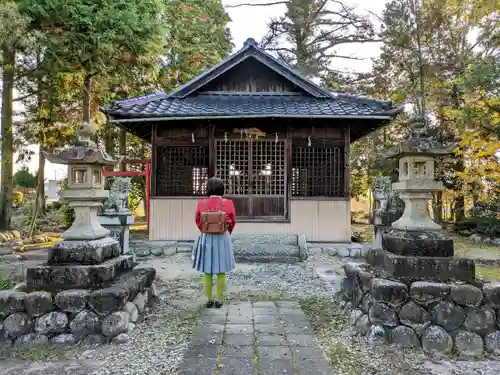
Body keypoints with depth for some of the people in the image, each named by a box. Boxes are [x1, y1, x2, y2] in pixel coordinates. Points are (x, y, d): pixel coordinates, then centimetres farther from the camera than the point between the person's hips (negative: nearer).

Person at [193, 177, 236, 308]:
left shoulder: (201, 203, -7)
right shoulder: (228, 203, -10)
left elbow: (198, 221, 5)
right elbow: (232, 222, 2)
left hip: (206, 239, 1)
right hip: (223, 239, -1)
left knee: (207, 271, 11)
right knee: (221, 272, 9)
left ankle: (209, 300, 18)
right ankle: (219, 300, 16)